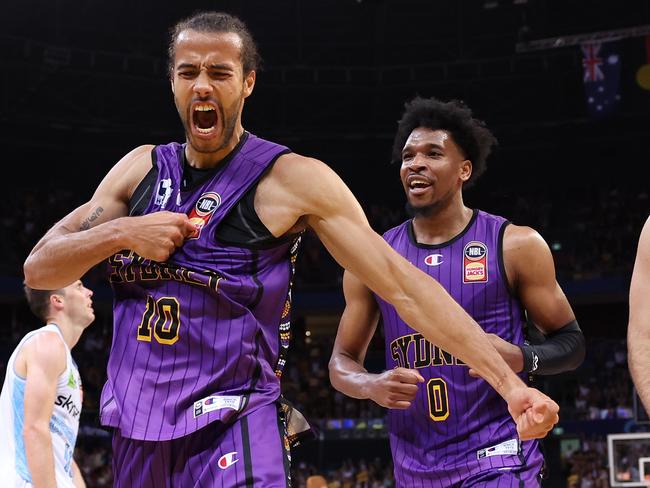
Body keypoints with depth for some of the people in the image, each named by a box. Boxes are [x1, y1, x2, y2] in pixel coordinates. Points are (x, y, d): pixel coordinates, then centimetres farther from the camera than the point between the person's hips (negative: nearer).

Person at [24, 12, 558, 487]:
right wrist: (120, 233, -9)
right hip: (137, 432, 6)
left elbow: (404, 285, -10)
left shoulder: (291, 179, -6)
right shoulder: (141, 169, 10)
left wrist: (510, 383, -17)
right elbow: (38, 268, 10)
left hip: (232, 433, -5)